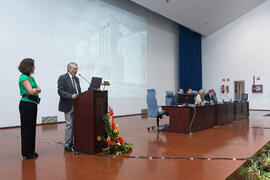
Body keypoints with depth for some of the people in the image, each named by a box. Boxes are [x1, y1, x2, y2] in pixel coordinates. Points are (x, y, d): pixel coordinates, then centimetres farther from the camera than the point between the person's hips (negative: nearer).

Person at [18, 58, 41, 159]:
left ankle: (31, 151, 23)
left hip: (33, 104, 9)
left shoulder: (31, 77, 15)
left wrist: (35, 90, -14)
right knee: (27, 128, 0)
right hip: (26, 104, -9)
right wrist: (36, 90, -4)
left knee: (32, 128, 13)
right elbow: (31, 91, -21)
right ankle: (26, 153, 11)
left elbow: (39, 89, 4)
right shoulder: (23, 77, -12)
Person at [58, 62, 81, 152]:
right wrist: (71, 96, -26)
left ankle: (72, 143, 21)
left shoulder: (76, 79, 16)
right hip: (68, 105, -7)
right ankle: (67, 146, 8)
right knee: (69, 124, -4)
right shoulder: (62, 78, -7)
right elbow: (60, 91, -16)